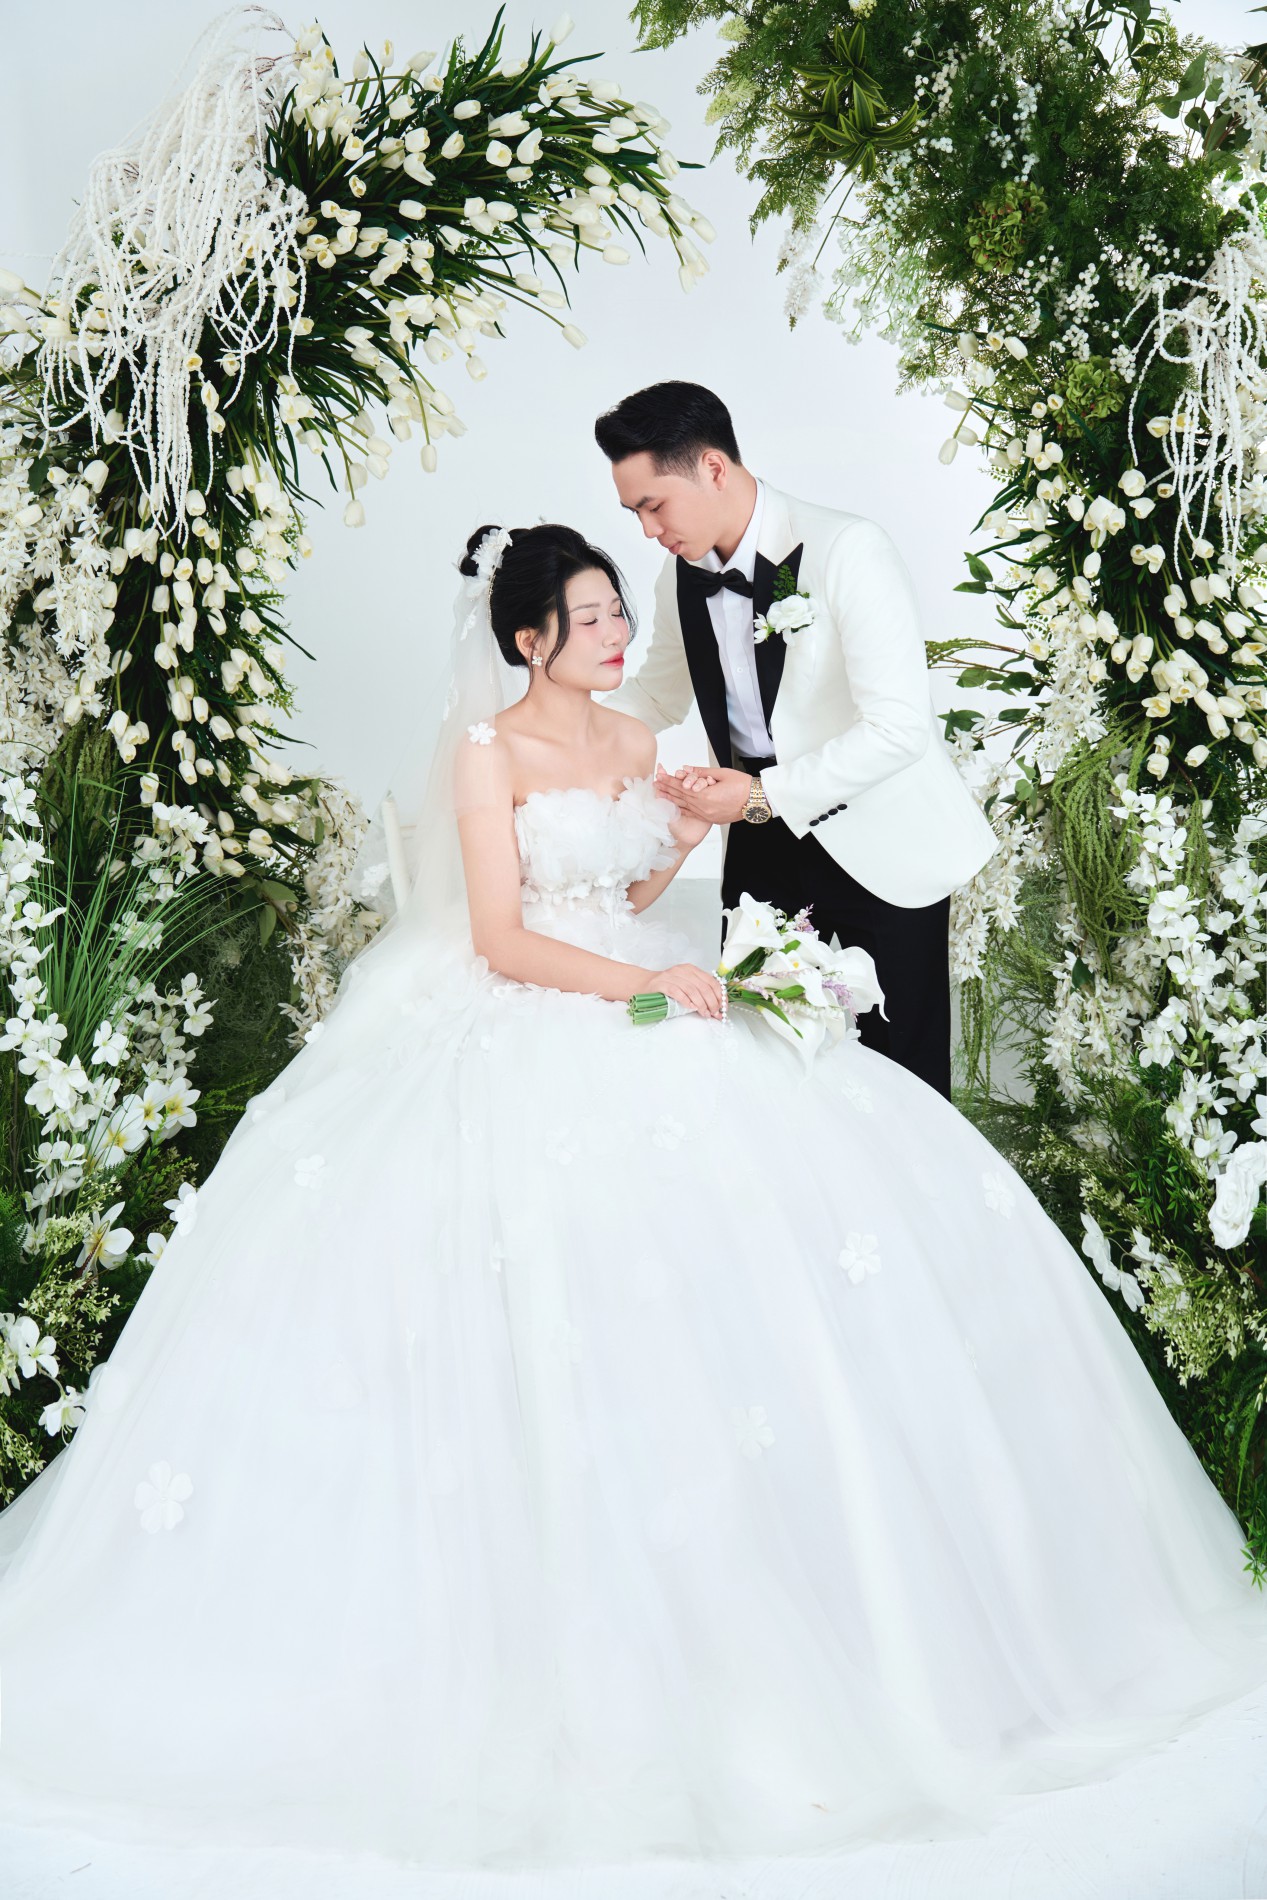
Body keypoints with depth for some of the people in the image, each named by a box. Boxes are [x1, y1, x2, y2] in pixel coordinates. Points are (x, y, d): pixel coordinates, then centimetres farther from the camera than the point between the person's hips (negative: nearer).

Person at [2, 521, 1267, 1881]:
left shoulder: (636, 743, 14)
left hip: (634, 1005, 7)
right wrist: (643, 980, -20)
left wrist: (692, 831, 7)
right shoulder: (488, 751, -6)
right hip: (521, 1041, -7)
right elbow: (503, 940, -12)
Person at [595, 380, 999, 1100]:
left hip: (878, 851, -6)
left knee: (898, 1077, 2)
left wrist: (764, 795, -24)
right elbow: (659, 692, 21)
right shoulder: (681, 578, 3)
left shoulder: (848, 548, -19)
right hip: (762, 847, 6)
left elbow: (899, 727, -24)